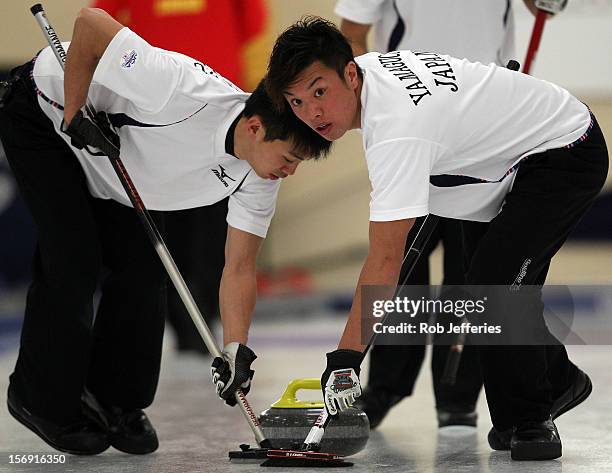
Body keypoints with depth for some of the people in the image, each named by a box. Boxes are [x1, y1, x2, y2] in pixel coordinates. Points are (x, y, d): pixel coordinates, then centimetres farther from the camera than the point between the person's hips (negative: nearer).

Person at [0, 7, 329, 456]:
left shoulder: (257, 177, -17)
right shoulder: (187, 93, -40)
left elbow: (240, 268, -11)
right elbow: (90, 21, -34)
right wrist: (74, 113, -28)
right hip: (42, 113, -7)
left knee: (144, 265, -2)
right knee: (75, 259, -12)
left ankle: (116, 400, 13)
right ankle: (44, 401, 4)